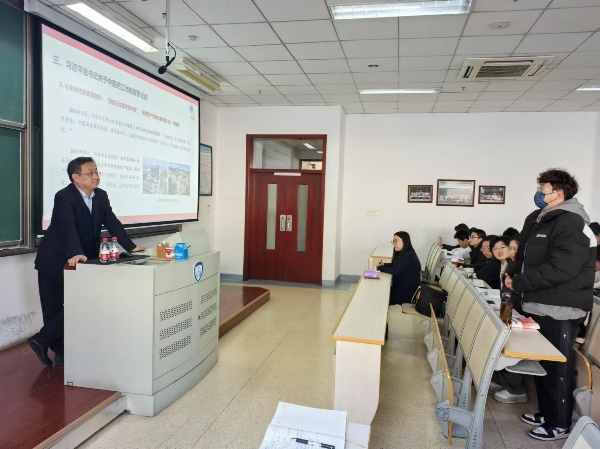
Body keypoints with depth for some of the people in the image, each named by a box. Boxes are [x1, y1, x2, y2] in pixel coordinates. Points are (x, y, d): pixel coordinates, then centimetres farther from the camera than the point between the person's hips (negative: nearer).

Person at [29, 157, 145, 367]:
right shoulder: (64, 197, -18)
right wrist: (76, 254, -47)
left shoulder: (101, 196, 3)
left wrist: (131, 247, -6)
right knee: (56, 307, -2)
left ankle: (65, 351, 16)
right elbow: (68, 228, -33)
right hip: (56, 261, -6)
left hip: (82, 260, 6)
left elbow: (112, 223, 2)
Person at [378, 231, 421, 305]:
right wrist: (384, 265, -2)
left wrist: (380, 268, -14)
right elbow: (394, 265, 16)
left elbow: (395, 271, -26)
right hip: (400, 286, 8)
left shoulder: (408, 256, -25)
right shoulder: (402, 253, 5)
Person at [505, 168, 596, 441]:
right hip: (539, 305, 9)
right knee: (542, 363, 19)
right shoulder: (539, 220, 13)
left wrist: (518, 284, -19)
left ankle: (560, 425, 20)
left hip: (560, 310, -9)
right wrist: (515, 277, -2)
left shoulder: (571, 224, -18)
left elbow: (559, 269, -27)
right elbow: (526, 259, 18)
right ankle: (546, 412, 35)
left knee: (558, 367, 5)